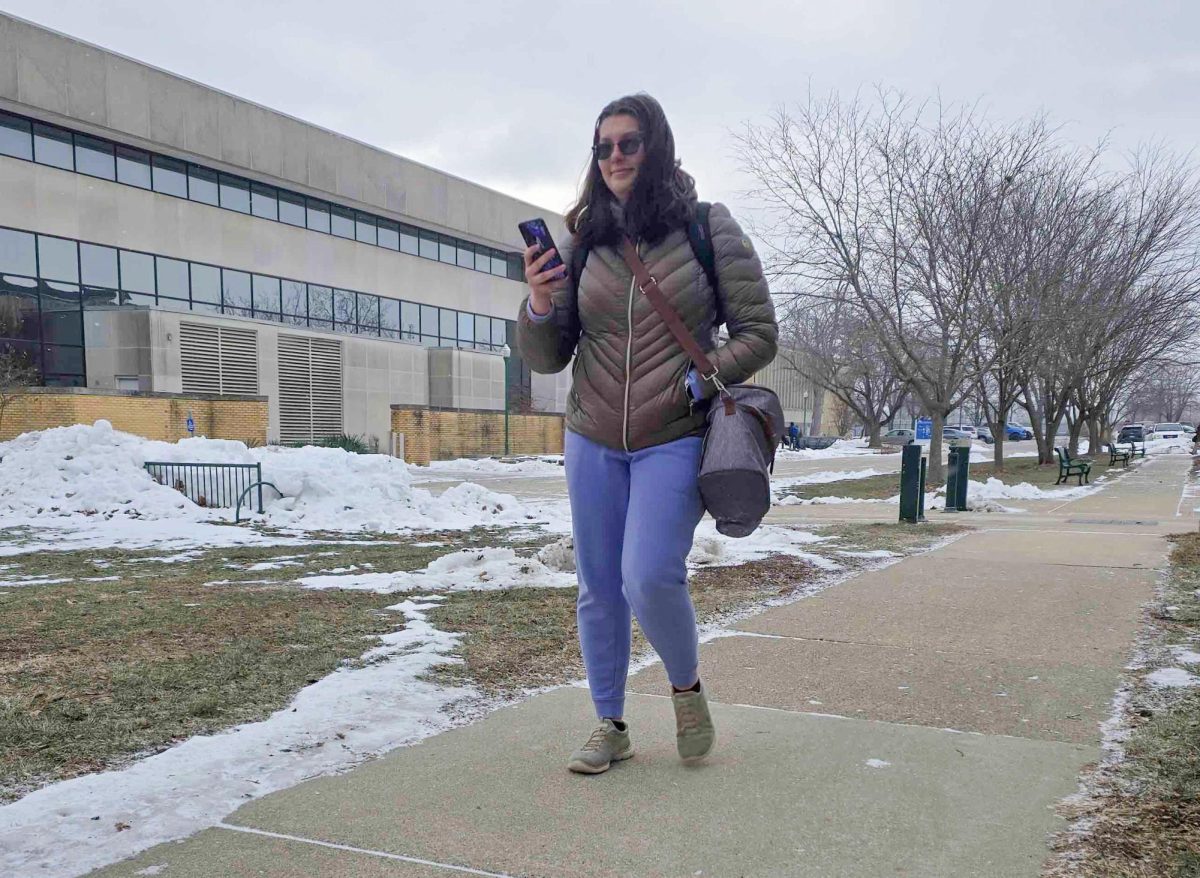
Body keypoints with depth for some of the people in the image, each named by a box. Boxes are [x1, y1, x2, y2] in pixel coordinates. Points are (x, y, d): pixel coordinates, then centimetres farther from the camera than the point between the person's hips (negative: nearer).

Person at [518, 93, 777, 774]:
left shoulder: (708, 227, -1)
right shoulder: (586, 240, 7)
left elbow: (759, 332, 0)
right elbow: (548, 358, 8)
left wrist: (699, 382, -14)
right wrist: (540, 307, -12)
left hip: (675, 441, -3)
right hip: (592, 442, 4)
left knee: (649, 579, -17)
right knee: (599, 589, 8)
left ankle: (688, 686, 14)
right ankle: (611, 725, 26)